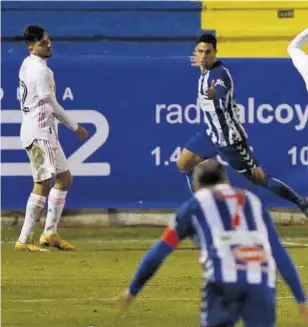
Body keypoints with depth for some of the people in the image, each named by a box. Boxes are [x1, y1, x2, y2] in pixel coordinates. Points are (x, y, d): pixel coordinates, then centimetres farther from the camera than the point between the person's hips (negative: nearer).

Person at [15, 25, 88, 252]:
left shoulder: (27, 65, 12)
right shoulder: (40, 70, -17)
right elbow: (52, 105, -14)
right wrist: (75, 127, -4)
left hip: (46, 133, 10)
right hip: (39, 133, -10)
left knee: (64, 178, 15)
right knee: (44, 184, -10)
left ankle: (50, 233, 17)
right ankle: (24, 240, -10)